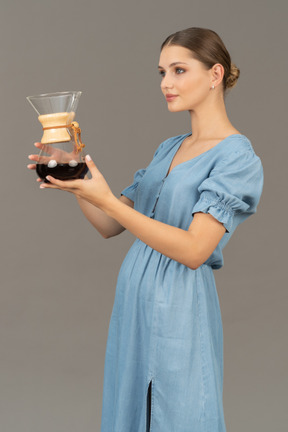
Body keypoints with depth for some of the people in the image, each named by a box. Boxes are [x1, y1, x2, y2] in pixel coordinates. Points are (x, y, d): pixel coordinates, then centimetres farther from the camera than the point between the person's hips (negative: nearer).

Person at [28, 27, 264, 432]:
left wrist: (106, 199, -24)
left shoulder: (238, 156, -11)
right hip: (133, 299, 7)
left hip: (179, 308, -7)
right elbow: (109, 226, 12)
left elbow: (194, 250, -21)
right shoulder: (168, 148, 12)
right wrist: (74, 177, -6)